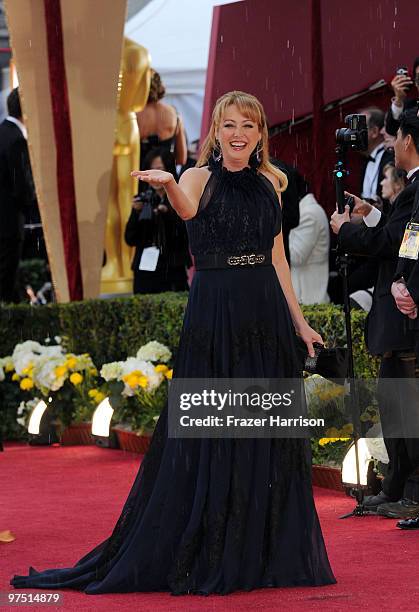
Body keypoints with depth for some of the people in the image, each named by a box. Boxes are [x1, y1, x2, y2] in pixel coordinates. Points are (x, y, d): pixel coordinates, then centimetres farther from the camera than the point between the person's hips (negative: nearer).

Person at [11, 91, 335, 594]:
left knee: (267, 435, 6)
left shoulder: (270, 184, 11)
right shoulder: (200, 178, -3)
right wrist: (167, 183, -50)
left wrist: (299, 322, 16)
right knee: (205, 433, -3)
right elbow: (186, 210, -27)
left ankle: (266, 552, 15)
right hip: (213, 312, -5)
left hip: (266, 316, 5)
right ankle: (204, 555, 3)